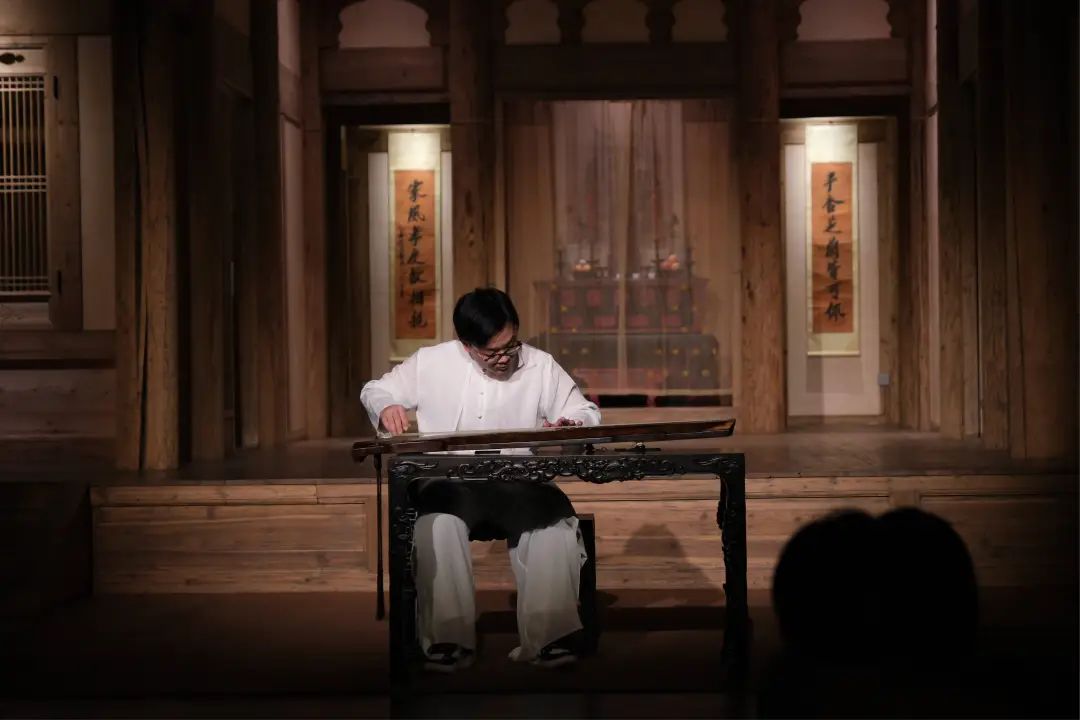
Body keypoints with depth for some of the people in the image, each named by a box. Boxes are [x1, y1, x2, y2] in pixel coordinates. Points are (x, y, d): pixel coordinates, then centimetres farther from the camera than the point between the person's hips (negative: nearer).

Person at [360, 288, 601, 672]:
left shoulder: (541, 366, 4)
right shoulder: (430, 362, 2)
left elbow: (588, 413, 11)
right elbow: (375, 390, 15)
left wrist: (572, 425, -14)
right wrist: (386, 407, -11)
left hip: (521, 484, 1)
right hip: (450, 485, -1)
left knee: (557, 523, -31)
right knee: (438, 525, -36)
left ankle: (546, 639, -24)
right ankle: (449, 641, -28)